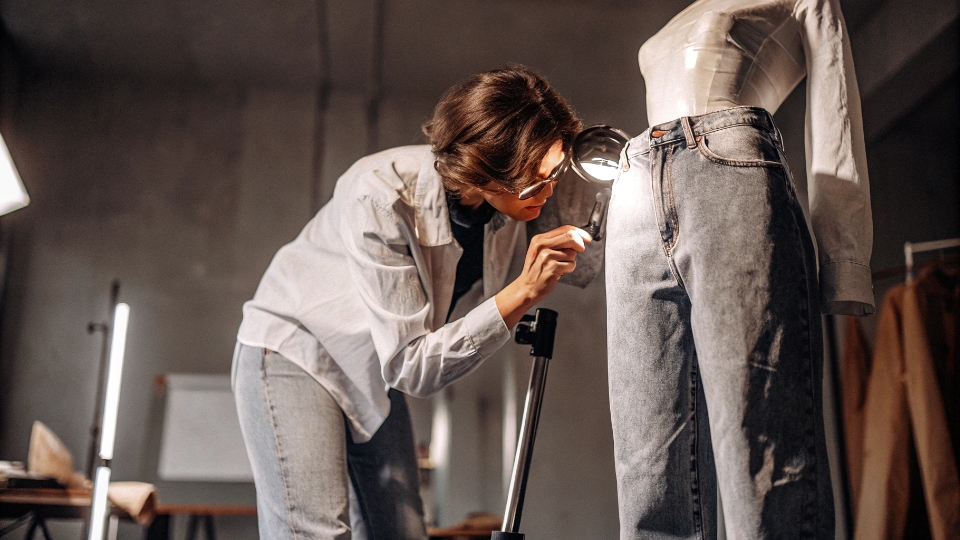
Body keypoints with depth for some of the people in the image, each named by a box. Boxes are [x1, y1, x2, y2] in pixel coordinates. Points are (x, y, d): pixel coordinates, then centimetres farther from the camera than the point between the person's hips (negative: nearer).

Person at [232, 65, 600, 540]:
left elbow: (585, 269, -4)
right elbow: (412, 367, -30)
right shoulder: (380, 196, -33)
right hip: (296, 352, -6)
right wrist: (523, 291, -36)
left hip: (374, 375, 6)